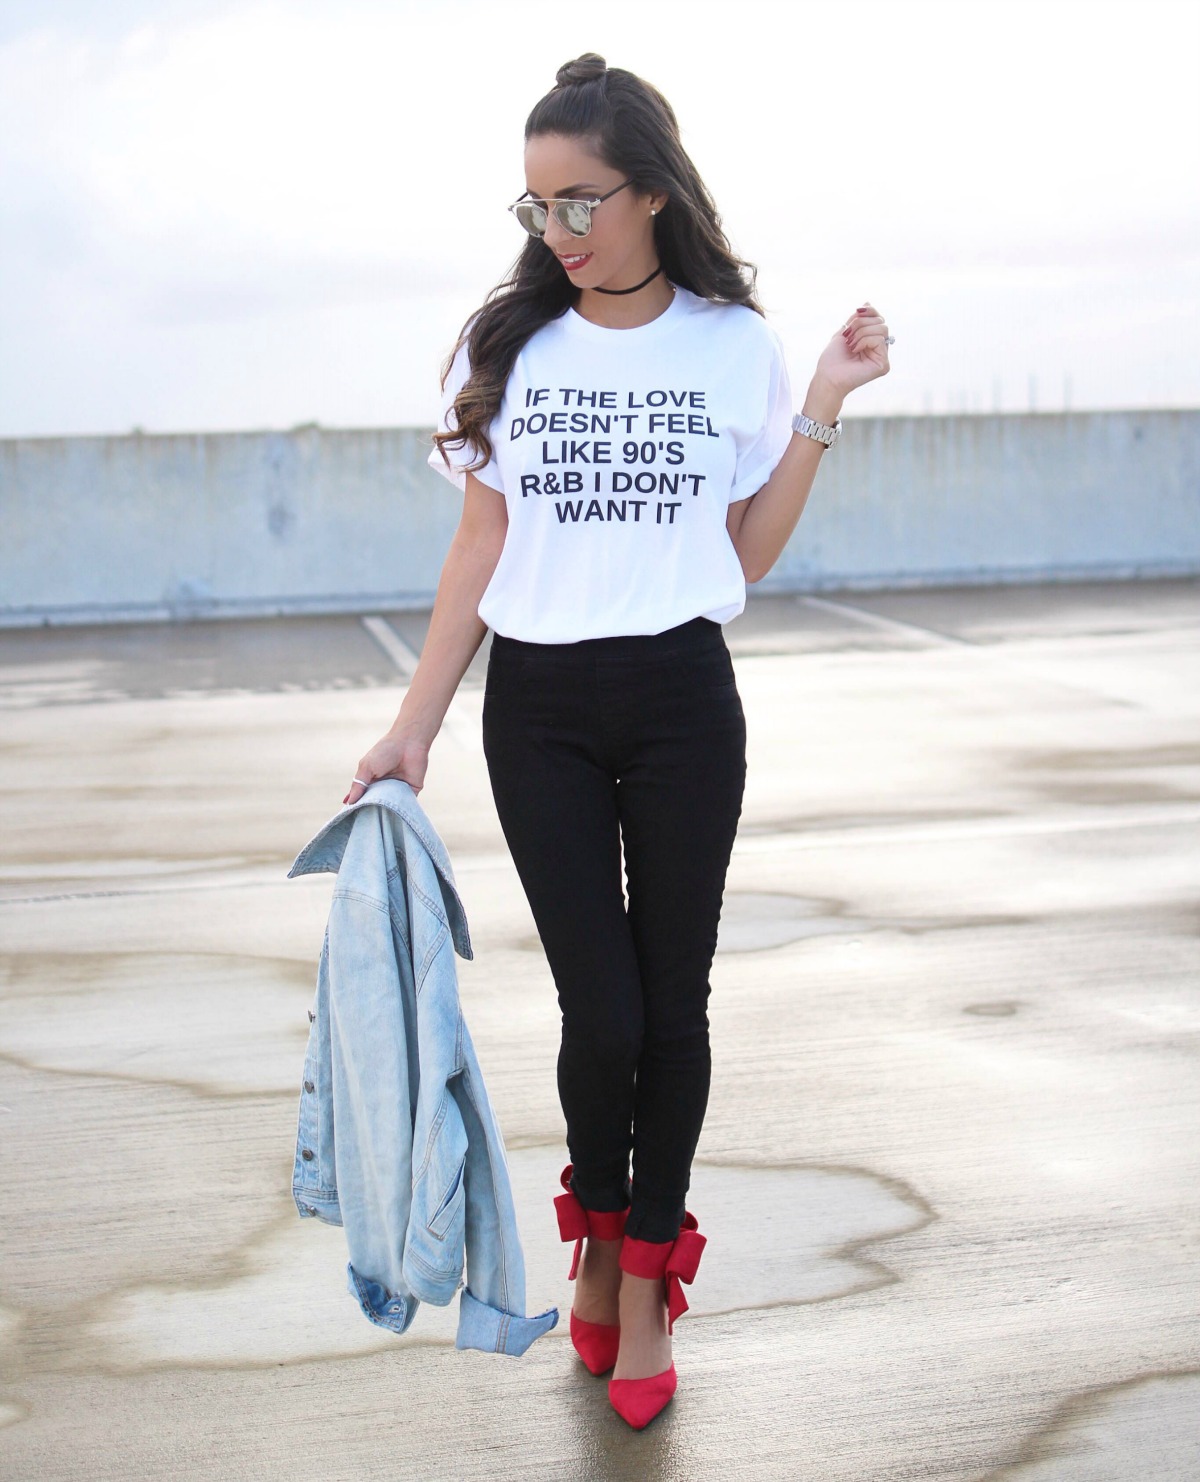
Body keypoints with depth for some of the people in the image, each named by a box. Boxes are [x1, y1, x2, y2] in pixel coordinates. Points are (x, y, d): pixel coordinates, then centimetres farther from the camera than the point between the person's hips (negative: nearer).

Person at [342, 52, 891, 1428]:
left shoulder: (733, 345, 1)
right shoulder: (507, 346, 3)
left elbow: (745, 555, 3)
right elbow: (479, 546, 6)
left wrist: (823, 404, -4)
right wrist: (414, 726, 2)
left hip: (680, 706, 0)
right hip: (536, 710, 0)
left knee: (672, 1005, 5)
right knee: (600, 1014, -2)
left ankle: (645, 1276, 24)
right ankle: (596, 1239, 27)